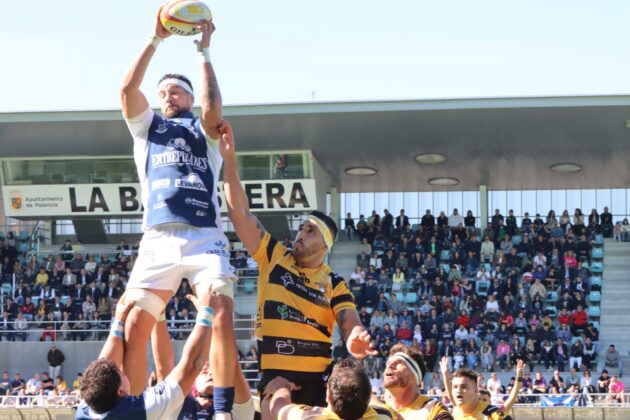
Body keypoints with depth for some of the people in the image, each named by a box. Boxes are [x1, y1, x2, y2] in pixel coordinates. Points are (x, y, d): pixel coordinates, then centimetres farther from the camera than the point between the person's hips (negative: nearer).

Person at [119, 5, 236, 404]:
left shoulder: (205, 130, 20)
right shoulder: (147, 126, 25)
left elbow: (212, 107, -4)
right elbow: (128, 90, 7)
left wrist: (203, 51, 2)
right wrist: (155, 39, 3)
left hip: (205, 237, -2)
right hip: (158, 240, 2)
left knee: (221, 318, -19)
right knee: (134, 328, -8)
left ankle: (225, 410, -17)